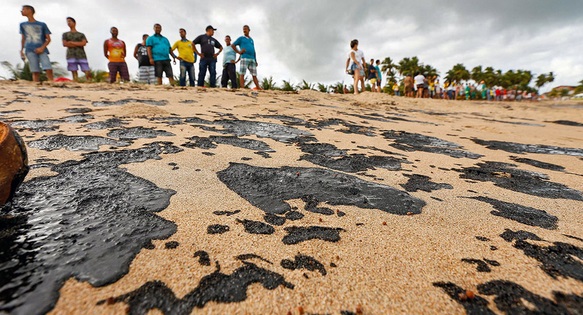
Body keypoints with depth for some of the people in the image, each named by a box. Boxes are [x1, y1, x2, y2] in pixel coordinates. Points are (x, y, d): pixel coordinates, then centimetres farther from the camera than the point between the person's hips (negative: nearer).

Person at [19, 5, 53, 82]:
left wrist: (42, 48, -9)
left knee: (49, 69, -20)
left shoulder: (42, 25, 10)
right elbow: (23, 39, 21)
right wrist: (21, 51, 12)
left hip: (42, 50, -2)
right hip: (30, 51, 2)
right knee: (35, 72, -7)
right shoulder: (23, 25, 19)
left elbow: (48, 39, 6)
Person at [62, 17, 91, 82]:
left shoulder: (81, 34, 18)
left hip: (81, 55, -1)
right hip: (71, 55, 1)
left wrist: (72, 42, 0)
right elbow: (64, 44, 6)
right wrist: (78, 44, 0)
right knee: (74, 73, -6)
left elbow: (84, 43, 1)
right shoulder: (65, 34, 20)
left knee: (87, 72, -12)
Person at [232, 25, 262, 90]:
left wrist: (256, 60, 15)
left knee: (254, 74, 2)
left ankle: (258, 87, 2)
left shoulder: (251, 40, 26)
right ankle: (242, 88, -14)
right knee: (242, 74, -10)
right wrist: (239, 52, -2)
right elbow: (232, 45, 9)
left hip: (252, 59, 5)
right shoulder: (241, 38, 13)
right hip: (244, 58, -5)